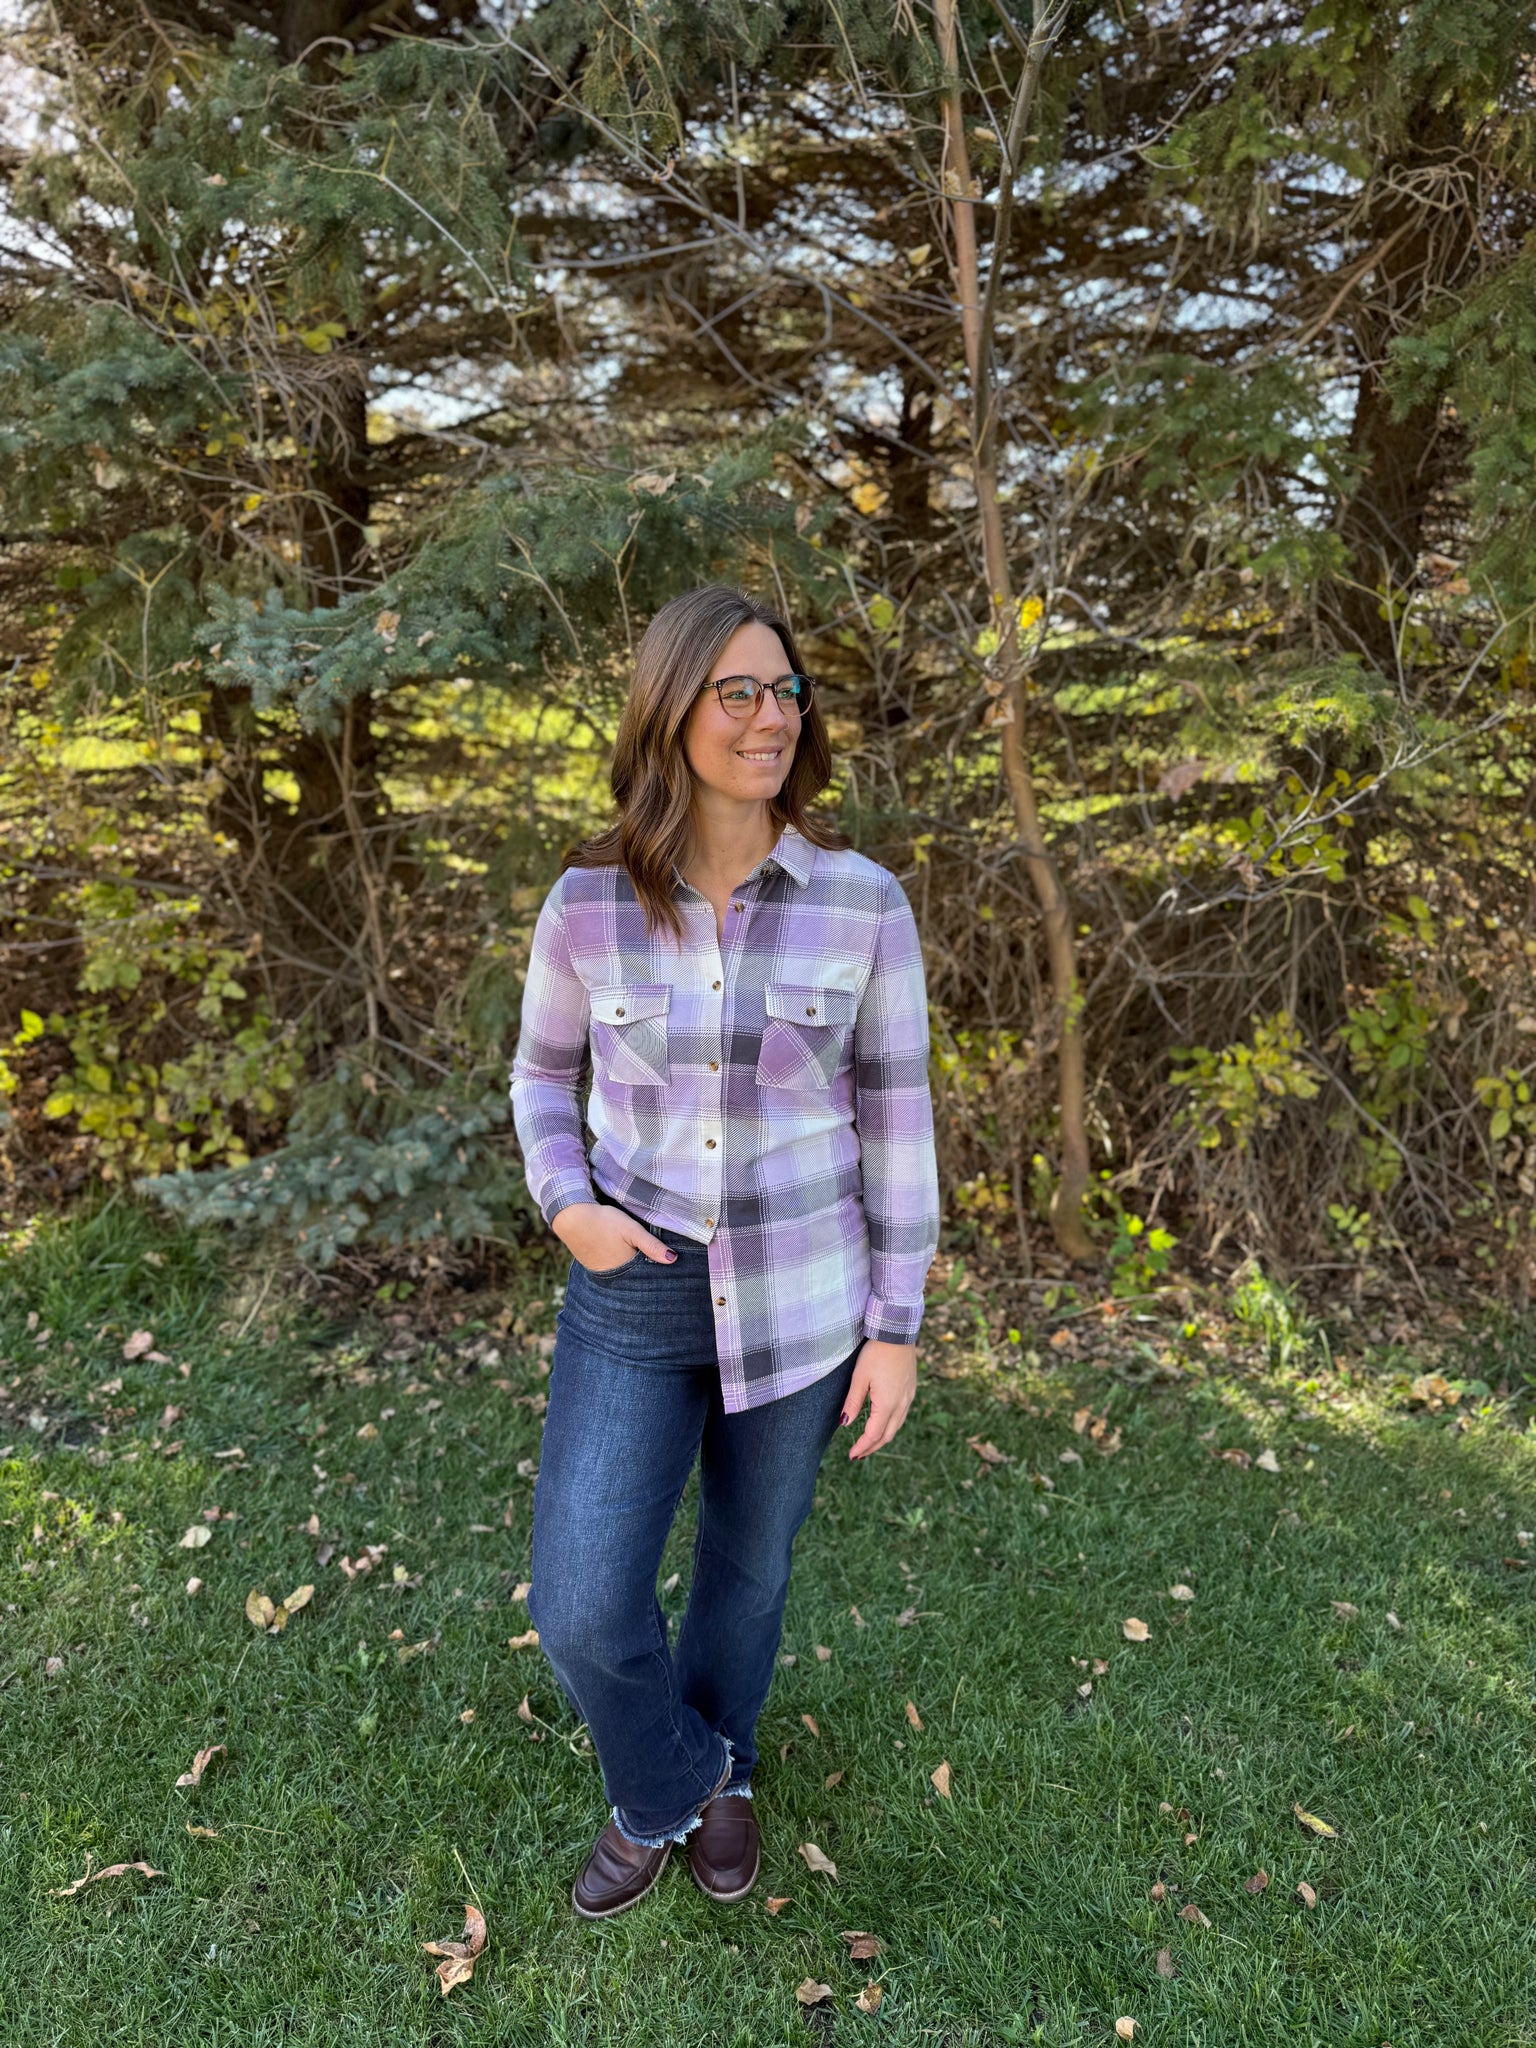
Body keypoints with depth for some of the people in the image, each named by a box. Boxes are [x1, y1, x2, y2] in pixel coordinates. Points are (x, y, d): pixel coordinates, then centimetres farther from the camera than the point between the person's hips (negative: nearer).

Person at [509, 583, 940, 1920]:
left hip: (798, 1288, 0)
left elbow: (895, 1112, -5)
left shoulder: (864, 901, -12)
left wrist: (898, 1324, -3)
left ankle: (718, 1772, 53)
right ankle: (670, 1785, 34)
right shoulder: (590, 901, -9)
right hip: (639, 1291, 1)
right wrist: (565, 1208, -13)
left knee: (750, 1561, 20)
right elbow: (546, 1074, 7)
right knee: (584, 1608, -2)